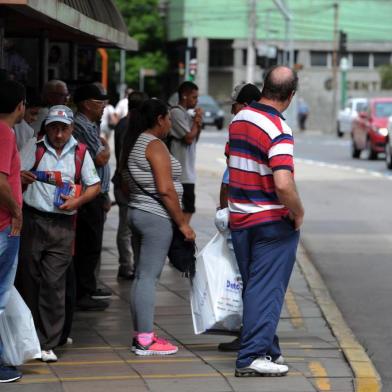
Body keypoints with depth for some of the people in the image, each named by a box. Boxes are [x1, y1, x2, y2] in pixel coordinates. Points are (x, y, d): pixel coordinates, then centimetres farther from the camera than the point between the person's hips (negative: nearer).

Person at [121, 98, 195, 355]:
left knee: (142, 276, 12)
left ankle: (141, 334, 16)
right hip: (156, 217, -10)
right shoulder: (155, 146, -13)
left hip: (136, 212, 10)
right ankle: (145, 340, -9)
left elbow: (125, 184, 20)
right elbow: (165, 190, -19)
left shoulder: (134, 145, 16)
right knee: (148, 277, -9)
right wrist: (183, 223, -14)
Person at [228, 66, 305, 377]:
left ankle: (267, 349, 24)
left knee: (253, 287, 15)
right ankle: (253, 356, -6)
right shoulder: (278, 130, -21)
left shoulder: (239, 119, 5)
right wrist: (299, 213, -13)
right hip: (273, 222, -7)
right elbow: (283, 184, -30)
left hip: (239, 219, 7)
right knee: (267, 289, -3)